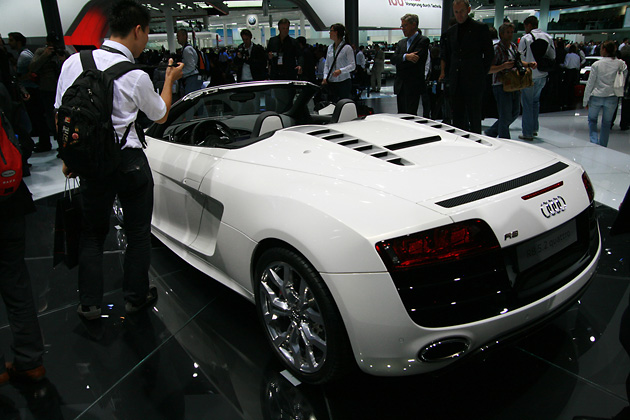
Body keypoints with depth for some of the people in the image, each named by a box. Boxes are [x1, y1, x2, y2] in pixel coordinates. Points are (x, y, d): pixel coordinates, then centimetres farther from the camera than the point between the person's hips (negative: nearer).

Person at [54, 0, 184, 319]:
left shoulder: (73, 63, -3)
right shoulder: (136, 77, -14)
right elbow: (160, 116, 4)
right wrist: (169, 80, 17)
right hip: (130, 162, -4)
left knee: (91, 233, 17)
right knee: (138, 232, 14)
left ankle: (89, 304, 23)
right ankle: (136, 296, 26)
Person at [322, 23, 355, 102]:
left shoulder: (347, 47, -6)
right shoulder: (330, 47, 13)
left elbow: (352, 65, -9)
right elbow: (326, 64, 16)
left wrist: (340, 71, -24)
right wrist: (325, 77, 0)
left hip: (343, 81, -5)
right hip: (331, 82, 5)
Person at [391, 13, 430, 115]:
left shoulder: (423, 40, -2)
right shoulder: (401, 42, 18)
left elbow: (416, 58, -15)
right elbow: (393, 59, 3)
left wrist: (400, 61, -3)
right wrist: (406, 57, -16)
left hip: (413, 86, -6)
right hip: (400, 86, 6)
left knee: (411, 115, -9)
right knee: (401, 114, 8)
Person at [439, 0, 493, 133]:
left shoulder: (480, 28, 1)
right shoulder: (450, 32, 14)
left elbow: (489, 54, 3)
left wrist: (482, 74, -1)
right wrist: (443, 71, 9)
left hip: (474, 81, -4)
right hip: (456, 81, 5)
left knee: (474, 117, -3)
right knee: (457, 116, 8)